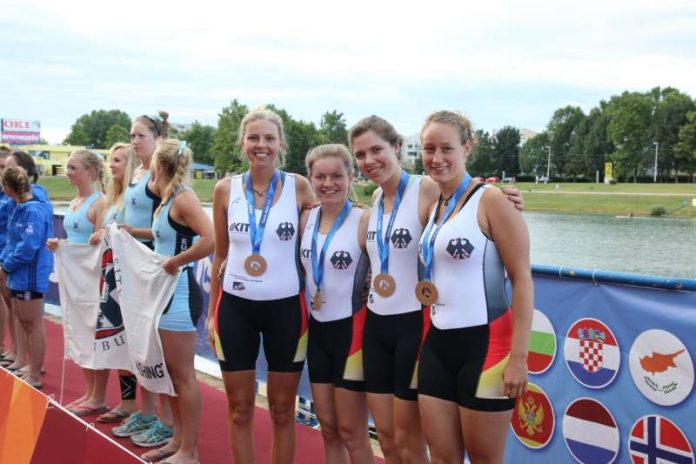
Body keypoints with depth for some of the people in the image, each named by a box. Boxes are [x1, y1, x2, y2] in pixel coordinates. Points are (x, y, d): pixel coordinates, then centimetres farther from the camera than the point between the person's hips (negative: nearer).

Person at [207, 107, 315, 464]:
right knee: (239, 408, 9)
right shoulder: (225, 189, 0)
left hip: (284, 307, -1)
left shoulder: (299, 187, -5)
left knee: (282, 409, 10)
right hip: (236, 306, 2)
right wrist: (212, 311, 9)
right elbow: (220, 254, 8)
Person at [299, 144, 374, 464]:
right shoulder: (306, 219, 4)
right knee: (328, 428, 15)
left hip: (351, 329, -6)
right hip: (317, 329, 6)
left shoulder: (364, 220, -15)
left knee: (351, 432, 4)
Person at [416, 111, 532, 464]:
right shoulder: (433, 207, 11)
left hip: (485, 343, -7)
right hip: (437, 343, 7)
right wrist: (423, 287, 6)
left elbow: (522, 280, -14)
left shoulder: (491, 200, -11)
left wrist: (518, 356, -18)